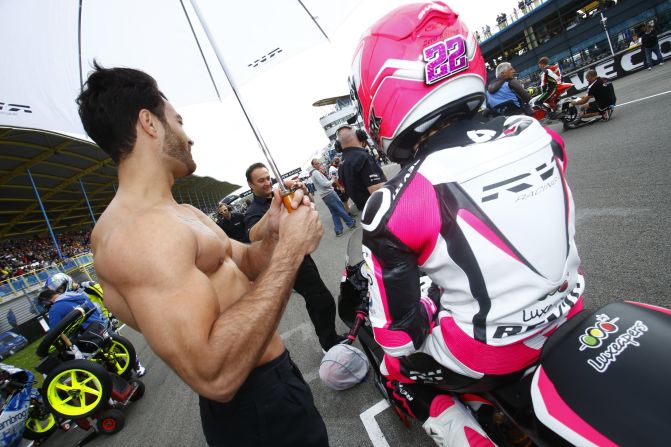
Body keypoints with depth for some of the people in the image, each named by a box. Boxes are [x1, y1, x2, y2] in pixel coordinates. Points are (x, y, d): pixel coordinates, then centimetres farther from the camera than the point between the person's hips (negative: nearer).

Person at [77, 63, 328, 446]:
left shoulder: (183, 213, 7)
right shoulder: (135, 230, -27)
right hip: (255, 405, -9)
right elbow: (214, 375, -35)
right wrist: (290, 249, -30)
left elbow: (245, 266, 10)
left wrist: (271, 234, -10)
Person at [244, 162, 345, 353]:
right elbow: (253, 237, -41)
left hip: (302, 255, 8)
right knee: (324, 301, -6)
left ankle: (328, 338, 40)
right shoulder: (253, 212, -17)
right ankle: (330, 344, 15)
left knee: (315, 300, 21)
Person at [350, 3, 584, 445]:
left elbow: (398, 332, -18)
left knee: (397, 371, 21)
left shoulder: (394, 207, -27)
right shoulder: (537, 134, -10)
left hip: (490, 353, -5)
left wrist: (401, 354, 4)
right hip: (570, 309, 6)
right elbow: (564, 226, 8)